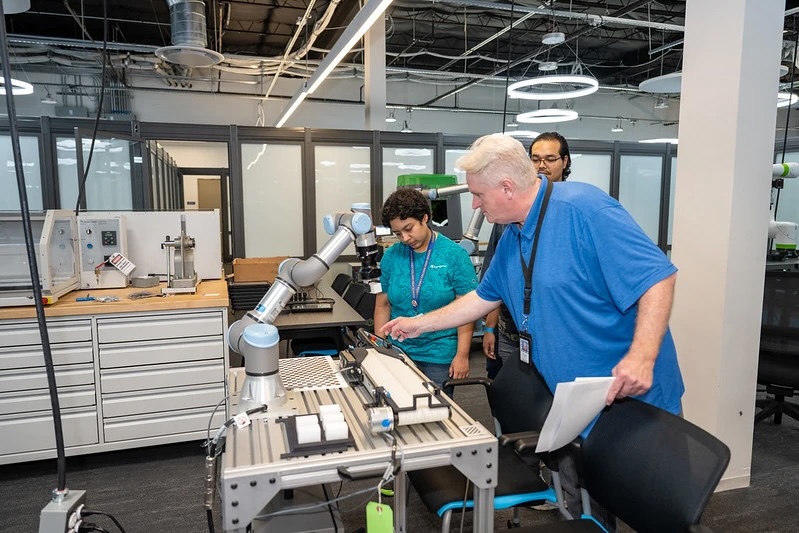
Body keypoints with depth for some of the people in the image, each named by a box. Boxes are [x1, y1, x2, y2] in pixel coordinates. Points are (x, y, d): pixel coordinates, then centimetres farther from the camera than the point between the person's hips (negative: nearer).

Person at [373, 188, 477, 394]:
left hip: (440, 356, -3)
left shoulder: (454, 255, -8)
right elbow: (383, 305, 8)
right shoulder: (391, 257, 2)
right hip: (398, 353, 3)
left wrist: (462, 355, -12)